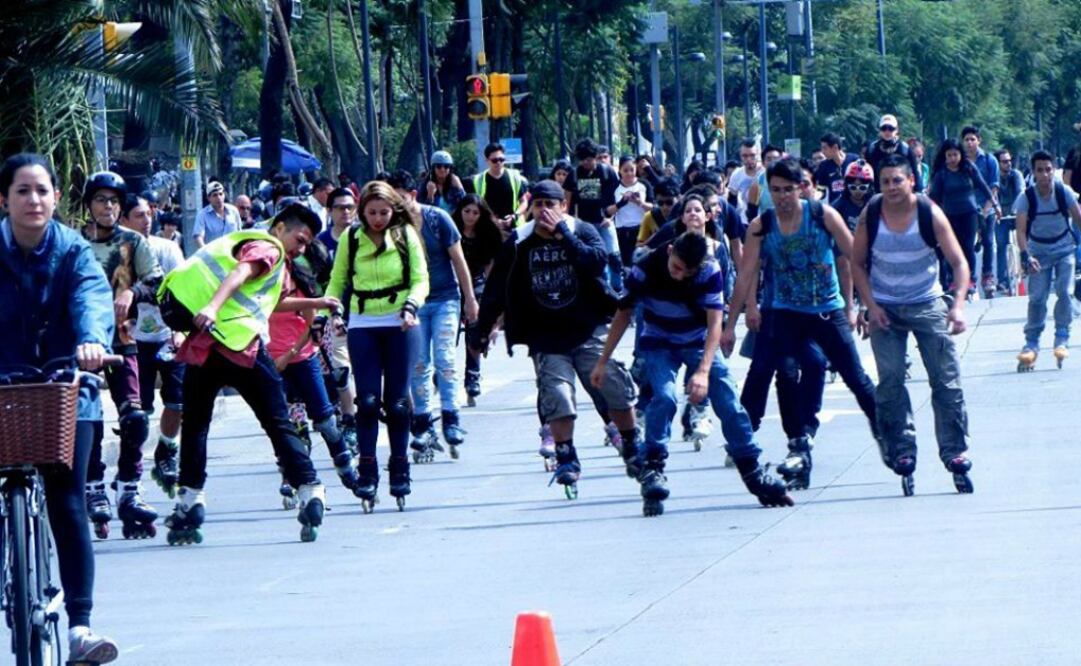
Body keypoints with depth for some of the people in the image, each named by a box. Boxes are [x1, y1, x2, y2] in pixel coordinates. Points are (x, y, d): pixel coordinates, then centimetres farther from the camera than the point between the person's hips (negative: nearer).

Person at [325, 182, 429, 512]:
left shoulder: (406, 235, 2)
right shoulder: (351, 238, 6)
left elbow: (420, 280, 1)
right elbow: (337, 281, 14)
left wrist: (410, 306, -17)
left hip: (400, 325, -1)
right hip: (362, 325, 1)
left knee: (397, 402, 0)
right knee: (367, 401, -6)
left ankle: (400, 472, 11)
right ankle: (367, 474, -1)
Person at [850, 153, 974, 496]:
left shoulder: (929, 213, -13)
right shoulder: (870, 215, -9)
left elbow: (958, 262, -12)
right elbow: (858, 263, 3)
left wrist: (958, 306, -25)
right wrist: (871, 307, -8)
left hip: (927, 305, -1)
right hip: (885, 309, 1)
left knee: (947, 380, -5)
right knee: (890, 383, -6)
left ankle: (955, 455, 0)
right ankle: (901, 455, -1)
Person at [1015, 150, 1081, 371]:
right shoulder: (1026, 198, -17)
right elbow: (1021, 230, -20)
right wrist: (1026, 256, -34)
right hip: (1039, 251, 0)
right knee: (1036, 298, -6)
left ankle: (1062, 338, -3)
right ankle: (1031, 343, 6)